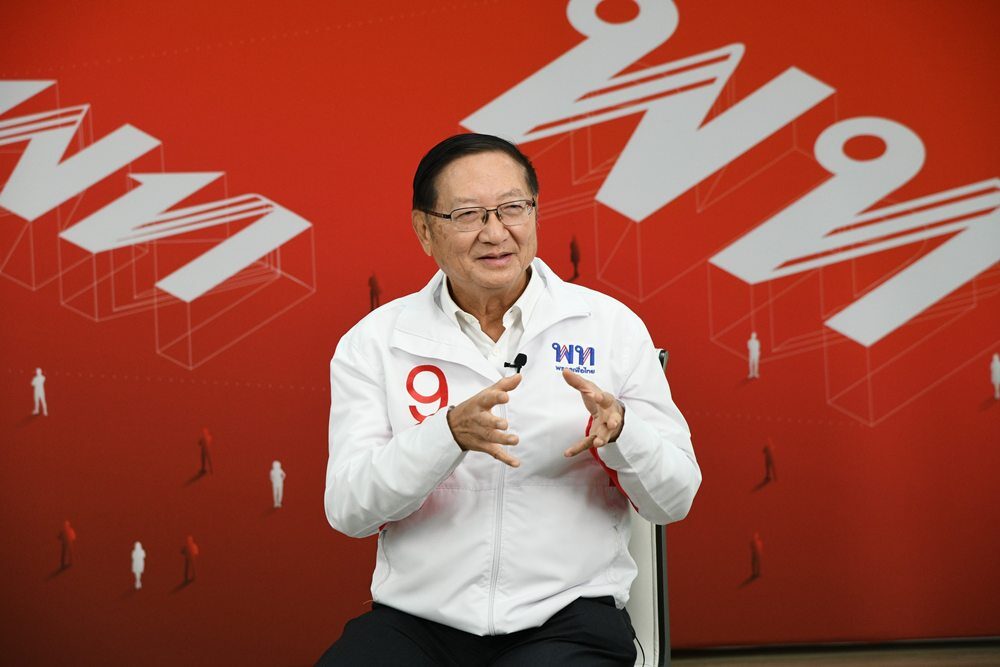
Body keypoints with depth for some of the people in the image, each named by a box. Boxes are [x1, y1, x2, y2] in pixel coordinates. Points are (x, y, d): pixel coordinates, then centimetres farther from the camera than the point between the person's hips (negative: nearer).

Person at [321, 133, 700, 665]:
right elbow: (348, 510, -4)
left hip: (566, 620, -1)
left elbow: (675, 500, 5)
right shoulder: (373, 341, 6)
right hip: (416, 618, 1)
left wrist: (618, 428, -16)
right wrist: (451, 433, -20)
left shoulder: (611, 326, 5)